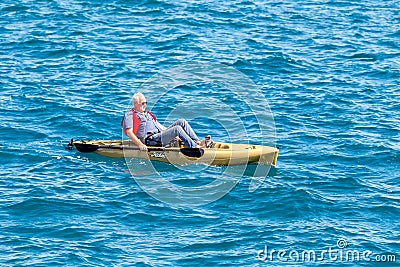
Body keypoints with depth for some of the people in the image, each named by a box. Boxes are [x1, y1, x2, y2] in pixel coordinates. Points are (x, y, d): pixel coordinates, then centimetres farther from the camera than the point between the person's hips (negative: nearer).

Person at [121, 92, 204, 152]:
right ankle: (194, 147, -30)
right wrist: (140, 145, -24)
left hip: (160, 134, 9)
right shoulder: (130, 115, 3)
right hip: (150, 140, -9)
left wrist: (176, 136, 22)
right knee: (177, 129, -25)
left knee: (182, 122, -7)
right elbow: (129, 132, -10)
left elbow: (161, 127, 32)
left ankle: (197, 142, -15)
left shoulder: (148, 114, 30)